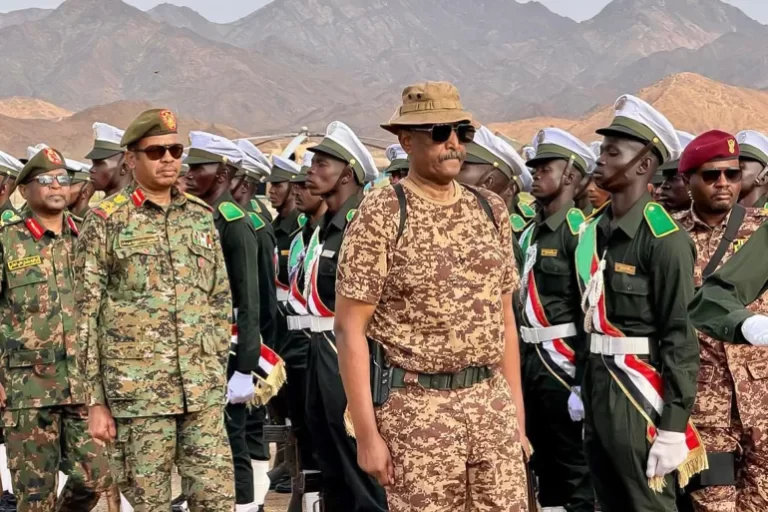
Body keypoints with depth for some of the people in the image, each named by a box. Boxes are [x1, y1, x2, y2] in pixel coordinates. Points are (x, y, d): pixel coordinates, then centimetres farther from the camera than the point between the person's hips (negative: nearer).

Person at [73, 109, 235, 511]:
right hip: (136, 392, -3)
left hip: (203, 392, 4)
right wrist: (96, 401, -5)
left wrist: (217, 370, 11)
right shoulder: (106, 221, -1)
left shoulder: (201, 217, 12)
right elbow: (86, 318, -2)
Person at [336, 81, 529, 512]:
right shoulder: (381, 216, -8)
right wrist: (367, 434, -13)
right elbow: (350, 329, -10)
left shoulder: (491, 210, 8)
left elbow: (504, 316, 14)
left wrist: (517, 409, 10)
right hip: (417, 409, -4)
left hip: (492, 404, 5)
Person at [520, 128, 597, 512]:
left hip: (563, 361, -8)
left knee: (575, 464, -1)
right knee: (542, 458, 16)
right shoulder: (530, 233, 13)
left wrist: (583, 380, -21)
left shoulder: (579, 231, -12)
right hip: (531, 360, 8)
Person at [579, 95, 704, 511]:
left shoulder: (665, 239, -14)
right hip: (596, 387, 7)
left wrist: (673, 427, -18)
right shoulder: (593, 232, 8)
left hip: (639, 394, -7)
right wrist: (582, 388, 13)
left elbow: (681, 339, -15)